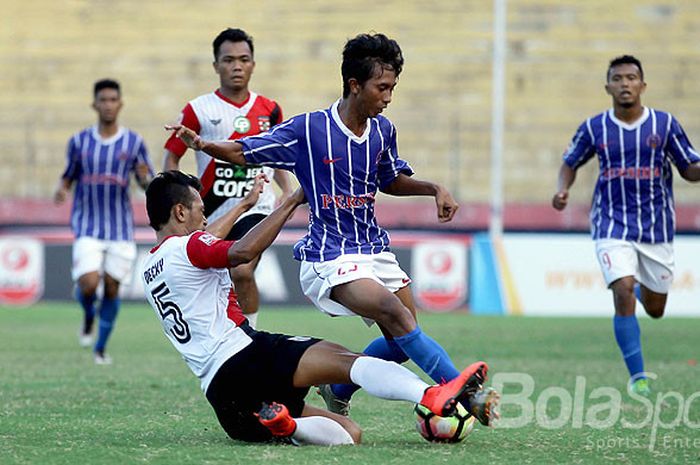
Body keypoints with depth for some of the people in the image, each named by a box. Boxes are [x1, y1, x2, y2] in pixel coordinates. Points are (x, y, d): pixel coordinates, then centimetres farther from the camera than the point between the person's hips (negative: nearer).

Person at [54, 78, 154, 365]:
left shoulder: (134, 143, 0)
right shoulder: (79, 142, 1)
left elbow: (147, 183, 4)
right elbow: (69, 176, 13)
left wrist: (144, 178, -20)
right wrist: (61, 190, -9)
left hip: (121, 228, 1)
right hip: (87, 226, -1)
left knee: (112, 287, 2)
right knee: (88, 284, -16)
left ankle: (101, 347, 19)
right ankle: (88, 315, 20)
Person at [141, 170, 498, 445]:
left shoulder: (150, 269, 26)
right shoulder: (185, 248, -2)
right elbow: (243, 251, -23)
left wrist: (244, 205, 57)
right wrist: (291, 202, -14)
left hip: (219, 394, 9)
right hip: (241, 359, -9)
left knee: (349, 433, 5)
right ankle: (434, 397, -49)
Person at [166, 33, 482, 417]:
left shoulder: (382, 130, 5)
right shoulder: (308, 129, -11)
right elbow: (242, 152, -5)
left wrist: (434, 189, 8)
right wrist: (202, 144, -23)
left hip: (373, 249, 7)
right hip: (329, 258, -7)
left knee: (403, 340, 3)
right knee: (396, 314, -26)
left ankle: (337, 392, 26)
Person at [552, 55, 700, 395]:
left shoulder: (665, 124, -1)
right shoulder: (594, 128, -1)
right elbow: (570, 163, 13)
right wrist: (562, 189, -6)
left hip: (657, 227, 2)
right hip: (612, 225, -1)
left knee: (654, 309, 11)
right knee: (623, 293, -22)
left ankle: (641, 287, 50)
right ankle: (637, 376, -15)